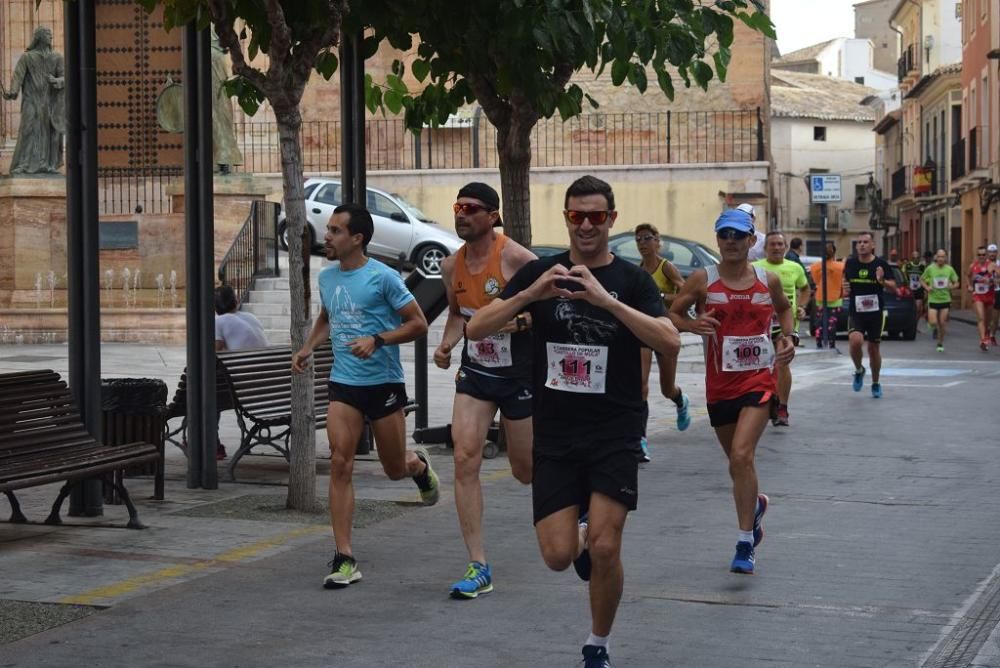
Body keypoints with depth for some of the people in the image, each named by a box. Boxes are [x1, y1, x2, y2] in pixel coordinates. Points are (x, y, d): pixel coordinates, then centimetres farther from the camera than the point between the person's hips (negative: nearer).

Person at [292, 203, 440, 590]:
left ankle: (419, 465, 49)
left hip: (384, 383, -4)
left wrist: (377, 340, -21)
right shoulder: (327, 277, 8)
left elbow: (418, 324, -8)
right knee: (340, 464, -11)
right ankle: (344, 559, -10)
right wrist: (308, 347, 10)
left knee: (395, 469, 9)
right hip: (343, 384, 4)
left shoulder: (382, 277, -10)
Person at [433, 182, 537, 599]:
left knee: (526, 471, 8)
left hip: (519, 374, -4)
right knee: (465, 459, -11)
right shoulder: (452, 266, 2)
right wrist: (446, 345, 2)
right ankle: (478, 568, -7)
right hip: (475, 373, 4)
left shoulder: (516, 258, -16)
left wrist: (523, 319, -27)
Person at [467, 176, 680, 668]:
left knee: (605, 550, -8)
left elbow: (670, 344, -17)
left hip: (614, 435, -1)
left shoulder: (632, 280, -2)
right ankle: (580, 531, 32)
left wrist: (607, 300, -27)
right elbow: (475, 329, -5)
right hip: (554, 435, 2)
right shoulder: (539, 273, 3)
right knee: (558, 556, -4)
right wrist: (530, 295, -20)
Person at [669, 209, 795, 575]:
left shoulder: (768, 281, 2)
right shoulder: (703, 280, -3)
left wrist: (786, 338, 5)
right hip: (719, 383, 2)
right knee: (737, 462, 14)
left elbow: (784, 309, 22)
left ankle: (746, 545, -12)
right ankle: (756, 504, 49)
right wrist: (692, 324, -18)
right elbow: (673, 313, 2)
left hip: (759, 380, -2)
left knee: (741, 457, -19)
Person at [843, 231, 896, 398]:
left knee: (874, 348, 9)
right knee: (855, 340, -25)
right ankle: (859, 370, 4)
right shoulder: (850, 263, 1)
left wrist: (882, 281, -27)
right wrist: (845, 289, -4)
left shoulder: (881, 264, -5)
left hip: (876, 312, 0)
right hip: (855, 311, 0)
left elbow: (893, 286, -7)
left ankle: (875, 384, 29)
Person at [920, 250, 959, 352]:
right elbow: (921, 280, 9)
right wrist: (926, 287, -9)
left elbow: (956, 283, 10)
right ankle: (935, 329, 28)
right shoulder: (930, 269, -3)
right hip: (933, 299, -1)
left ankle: (940, 343, 18)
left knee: (942, 324, 2)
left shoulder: (949, 269, 1)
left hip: (945, 299, 1)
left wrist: (951, 286, -12)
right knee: (933, 323, -10)